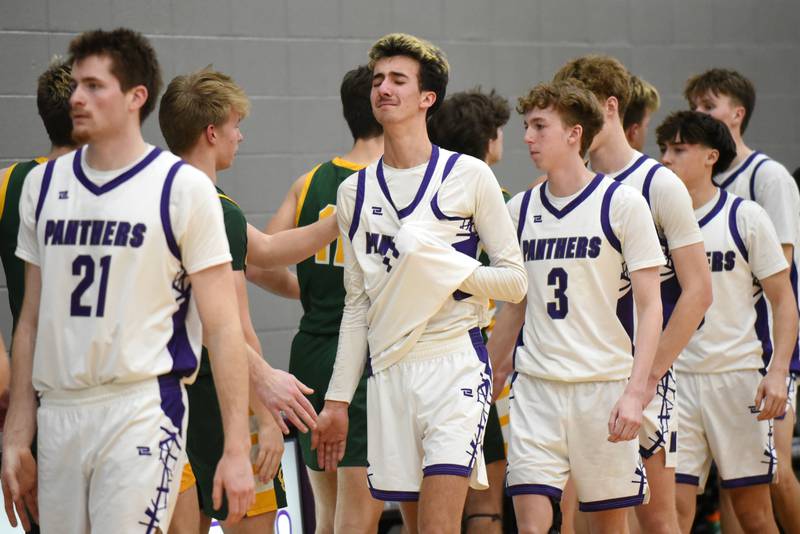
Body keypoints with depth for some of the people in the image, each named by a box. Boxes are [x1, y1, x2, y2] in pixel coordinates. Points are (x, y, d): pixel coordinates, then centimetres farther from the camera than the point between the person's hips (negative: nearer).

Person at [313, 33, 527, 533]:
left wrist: (446, 268, -16)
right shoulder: (354, 192, 13)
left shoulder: (469, 176, 0)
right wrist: (338, 399, 13)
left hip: (455, 365, -4)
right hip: (389, 374, 4)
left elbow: (515, 280, 1)